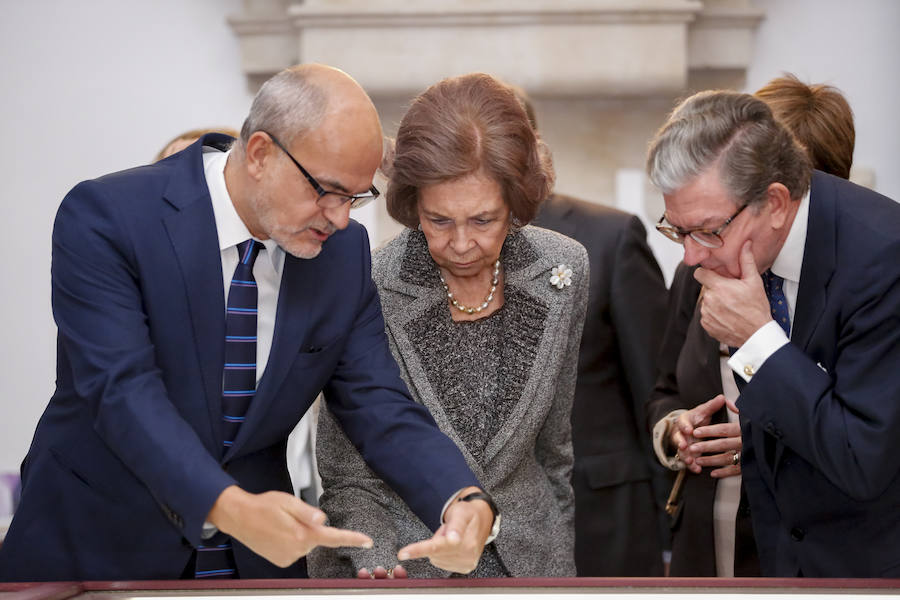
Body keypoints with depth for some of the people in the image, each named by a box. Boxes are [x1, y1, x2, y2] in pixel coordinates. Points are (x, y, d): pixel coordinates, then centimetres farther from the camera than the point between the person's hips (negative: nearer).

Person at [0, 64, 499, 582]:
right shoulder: (106, 217, -19)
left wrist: (464, 501, -26)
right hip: (93, 547, -4)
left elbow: (378, 404, -7)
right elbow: (124, 391, -28)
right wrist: (228, 507, -43)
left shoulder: (345, 249, -4)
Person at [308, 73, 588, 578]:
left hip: (526, 559, 3)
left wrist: (560, 548, 12)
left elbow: (553, 440, 5)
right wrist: (375, 566, -27)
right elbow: (350, 481, -12)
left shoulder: (564, 270, -10)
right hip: (403, 561, -3)